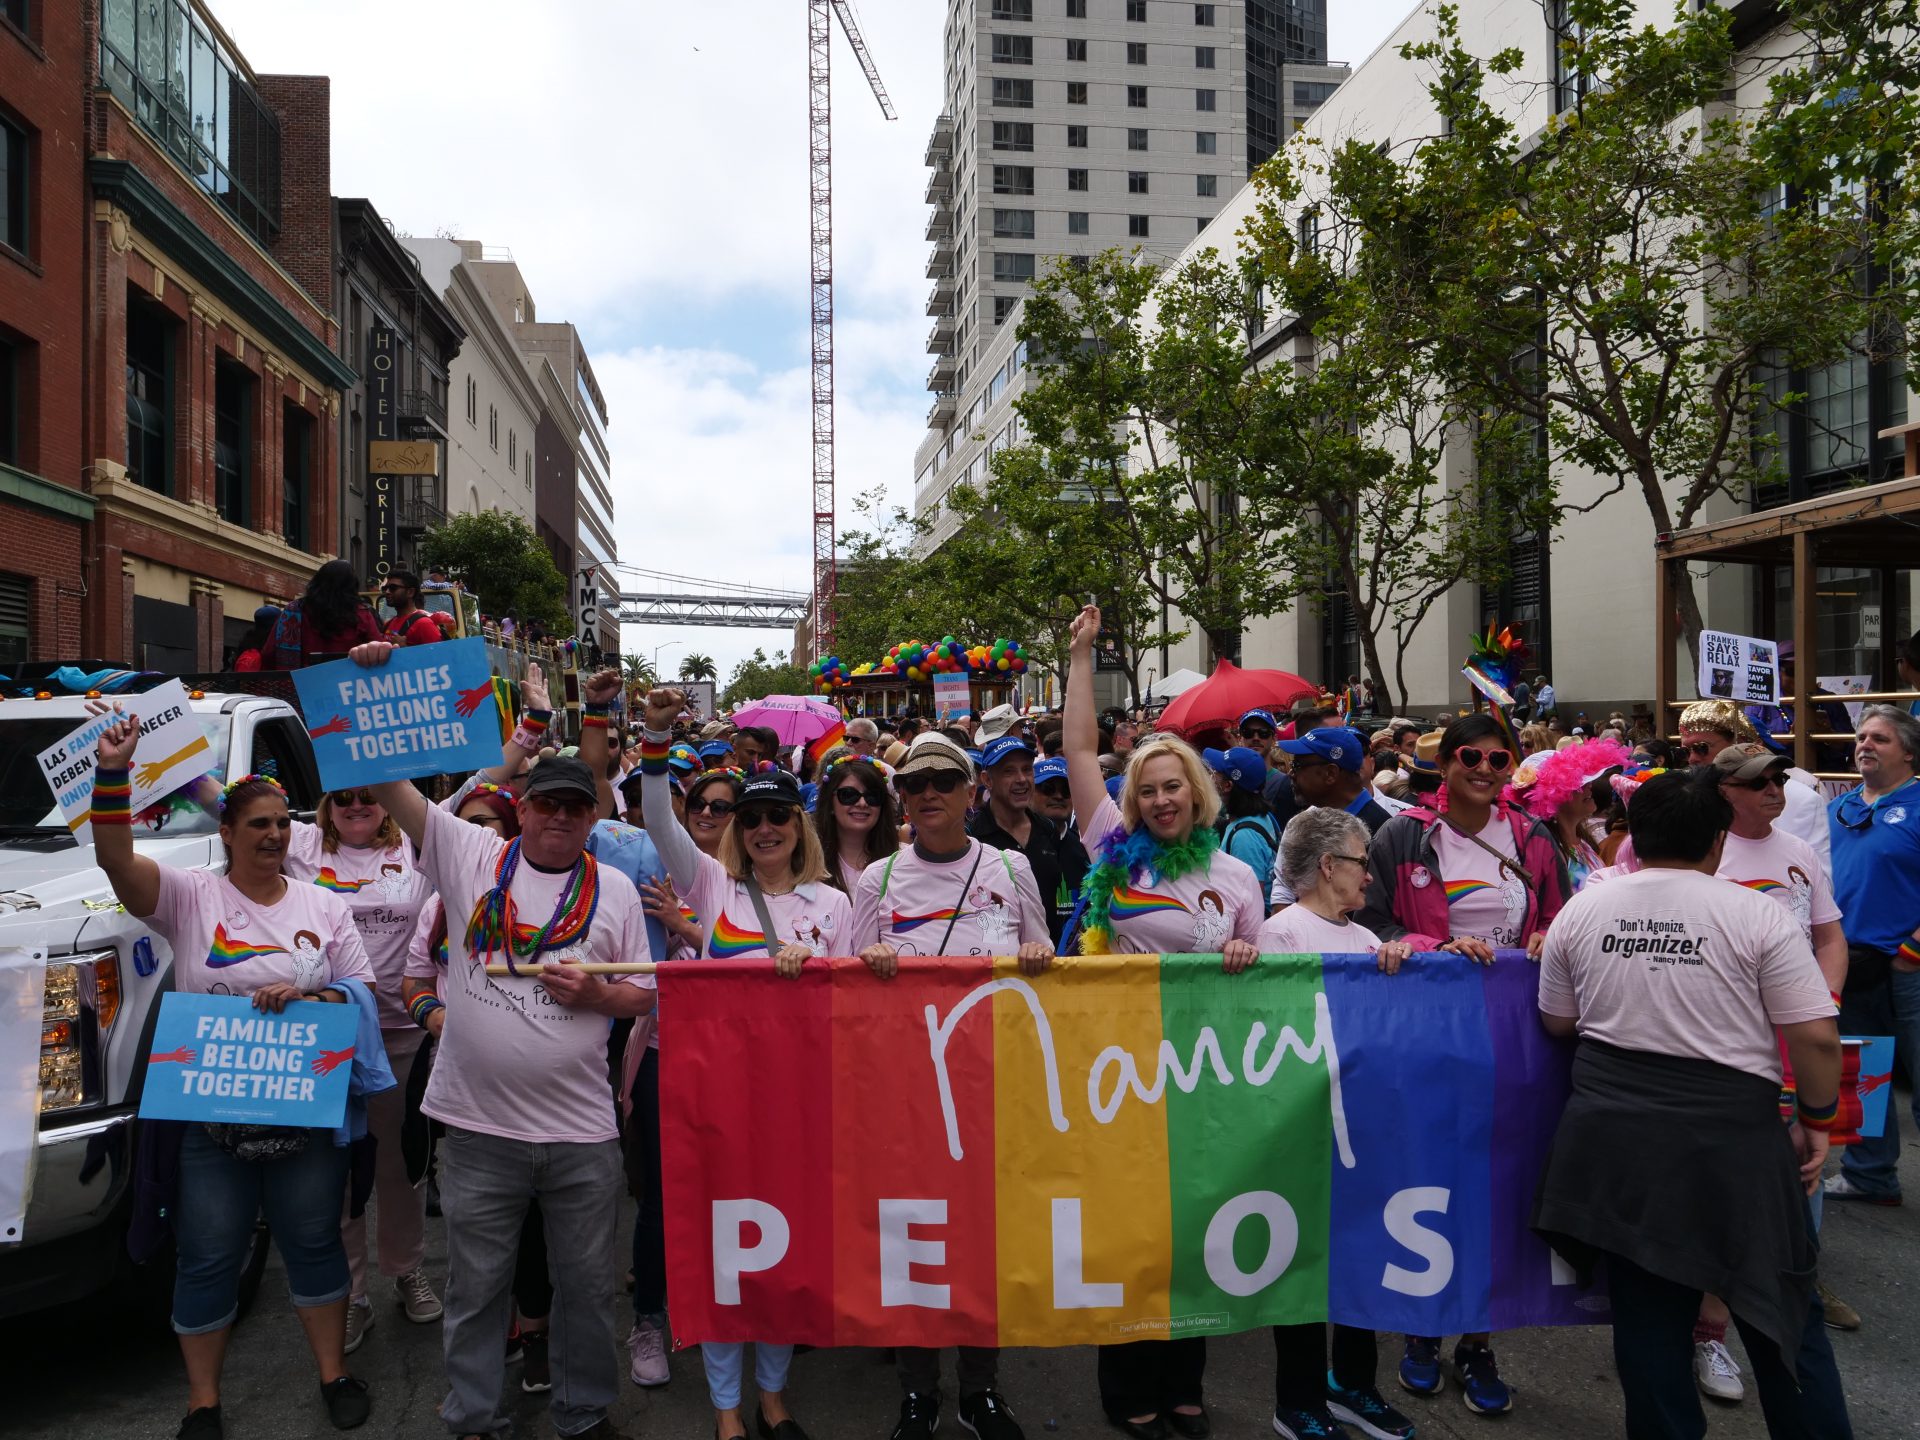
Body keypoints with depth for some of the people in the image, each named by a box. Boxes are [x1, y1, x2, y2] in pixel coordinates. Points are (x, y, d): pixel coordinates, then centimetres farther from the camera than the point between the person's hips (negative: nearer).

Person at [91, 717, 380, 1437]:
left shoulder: (323, 906, 4)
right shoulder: (191, 897, -3)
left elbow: (364, 991, 4)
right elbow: (117, 859, -20)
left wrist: (307, 996, -15)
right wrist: (112, 776, -32)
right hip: (209, 1116, -1)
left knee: (314, 1243, 13)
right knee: (207, 1260, 10)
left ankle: (334, 1372, 30)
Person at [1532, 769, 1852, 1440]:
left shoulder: (1579, 910, 2)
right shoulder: (1758, 914, -8)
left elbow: (1556, 1021, 11)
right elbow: (1815, 1036, -9)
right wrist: (1818, 1119, 6)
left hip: (1613, 1135, 3)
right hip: (1731, 1137, -2)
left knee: (1645, 1308, 12)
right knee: (1783, 1310, 14)